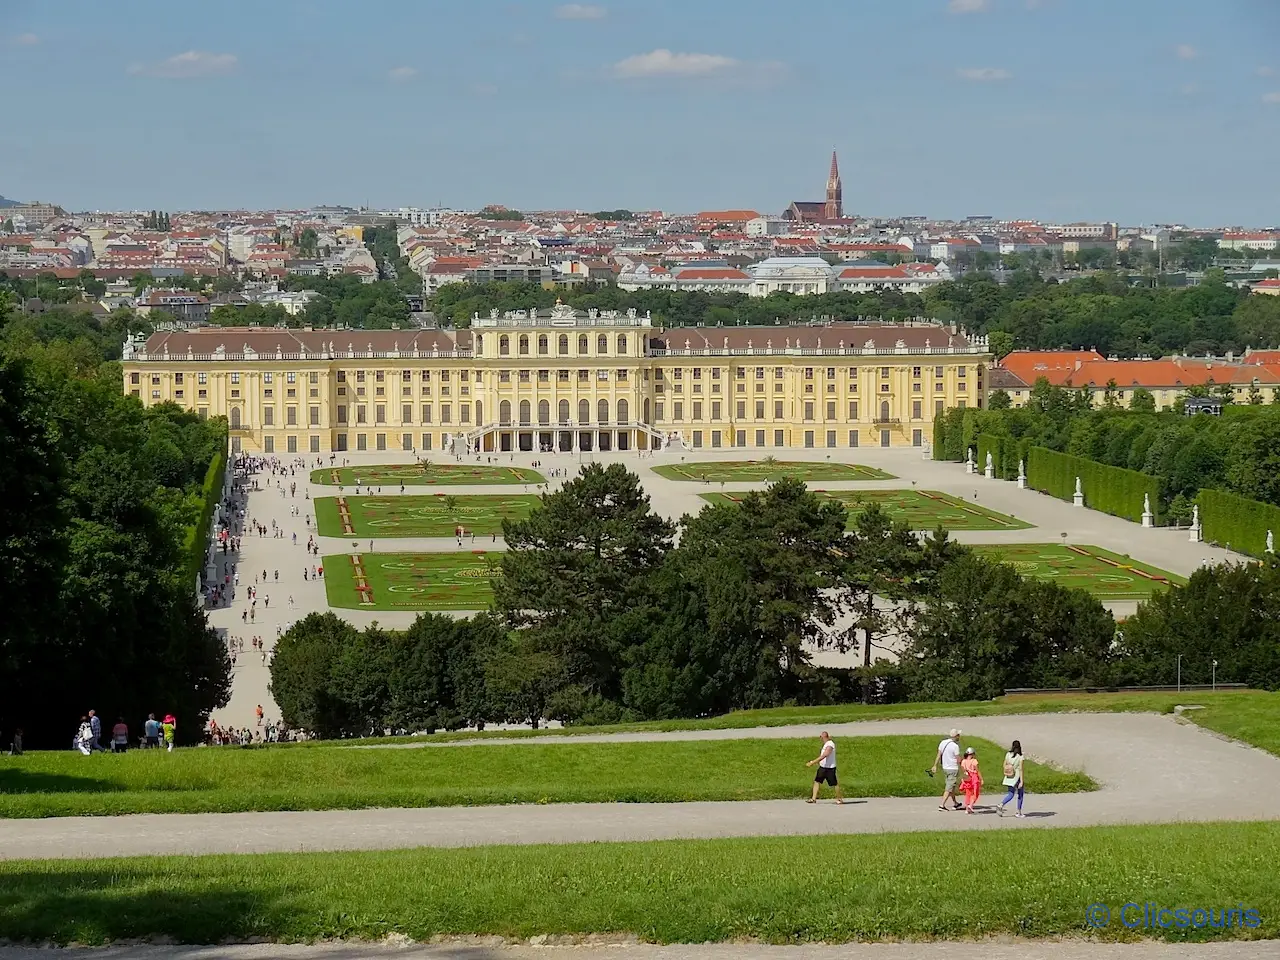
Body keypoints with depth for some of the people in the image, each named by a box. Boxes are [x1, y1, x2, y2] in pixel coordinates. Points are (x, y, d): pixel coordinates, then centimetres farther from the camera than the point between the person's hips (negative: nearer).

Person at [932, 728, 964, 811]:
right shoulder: (955, 746, -19)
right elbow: (958, 760, -13)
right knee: (948, 788, -3)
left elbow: (938, 755, 5)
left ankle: (956, 804, 31)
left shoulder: (943, 743, 1)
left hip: (945, 768, 8)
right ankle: (942, 805, -8)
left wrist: (935, 766, 9)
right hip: (953, 769, -8)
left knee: (952, 786, 20)